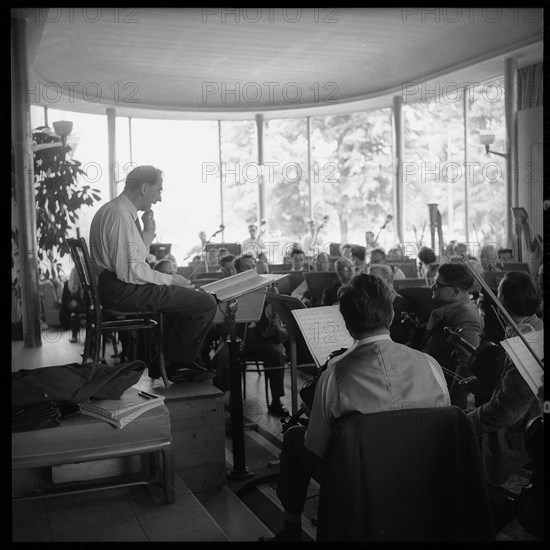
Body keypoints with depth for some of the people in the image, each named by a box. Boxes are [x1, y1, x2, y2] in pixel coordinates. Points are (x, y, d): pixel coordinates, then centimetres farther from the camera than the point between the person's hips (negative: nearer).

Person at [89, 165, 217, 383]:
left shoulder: (111, 209, 15)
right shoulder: (121, 215, -19)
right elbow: (130, 271, -24)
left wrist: (148, 233, 6)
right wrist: (169, 279, -14)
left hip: (118, 286, 12)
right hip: (122, 291, -11)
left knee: (189, 294, 24)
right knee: (205, 303, -15)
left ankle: (189, 360, 24)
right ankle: (176, 364, 2)